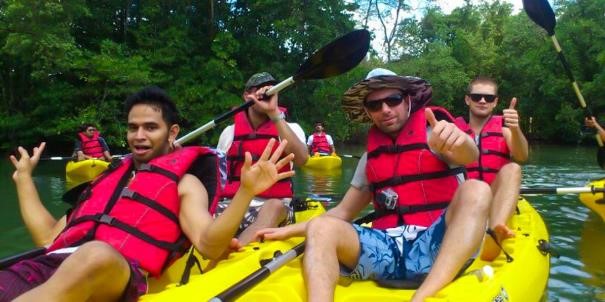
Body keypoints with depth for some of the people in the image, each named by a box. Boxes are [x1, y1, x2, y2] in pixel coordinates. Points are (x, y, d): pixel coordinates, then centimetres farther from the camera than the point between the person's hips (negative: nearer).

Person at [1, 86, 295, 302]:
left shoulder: (183, 181, 16)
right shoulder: (111, 177, 31)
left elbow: (209, 245, -2)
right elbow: (49, 237, 33)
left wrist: (246, 191, -17)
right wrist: (24, 176, 41)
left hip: (118, 271, -5)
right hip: (52, 263, 6)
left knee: (95, 254, -41)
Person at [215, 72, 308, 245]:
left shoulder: (289, 128, 8)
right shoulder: (230, 132, 16)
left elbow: (301, 159, -16)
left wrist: (274, 113, -18)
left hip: (274, 205, -2)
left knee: (274, 207, -38)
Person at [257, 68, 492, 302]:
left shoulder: (435, 135, 5)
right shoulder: (370, 157, 17)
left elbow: (468, 156, -18)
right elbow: (343, 212, 20)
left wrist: (460, 140, -42)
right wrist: (289, 230, 10)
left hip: (434, 246, -3)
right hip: (387, 249, 3)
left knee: (475, 190, -29)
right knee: (321, 227, -19)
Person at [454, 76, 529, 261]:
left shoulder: (503, 126, 10)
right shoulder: (455, 128, 9)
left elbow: (522, 157, -10)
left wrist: (515, 130, -31)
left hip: (497, 198, 0)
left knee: (512, 169, -27)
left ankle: (495, 231, -51)